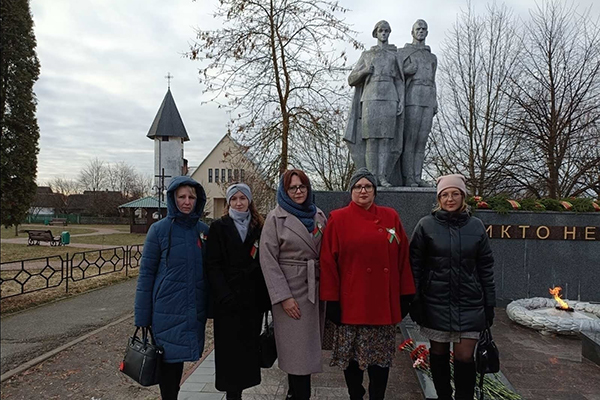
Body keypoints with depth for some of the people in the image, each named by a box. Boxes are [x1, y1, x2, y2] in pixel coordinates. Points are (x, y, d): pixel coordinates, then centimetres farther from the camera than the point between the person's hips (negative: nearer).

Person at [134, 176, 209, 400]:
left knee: (179, 357, 15)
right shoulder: (159, 230, -6)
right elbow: (146, 273, -5)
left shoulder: (204, 230, 3)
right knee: (169, 359, 7)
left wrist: (212, 306, 5)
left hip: (194, 312, 3)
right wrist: (142, 317, -5)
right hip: (167, 312, -3)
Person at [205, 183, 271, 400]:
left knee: (249, 347, 8)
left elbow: (264, 264, 8)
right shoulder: (219, 227, 0)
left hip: (253, 299, 3)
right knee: (230, 349, 3)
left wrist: (266, 296, 0)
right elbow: (213, 265, -6)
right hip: (228, 300, -3)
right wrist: (224, 295, -16)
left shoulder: (258, 227, 9)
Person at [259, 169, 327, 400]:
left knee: (310, 347, 12)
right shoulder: (276, 218, -3)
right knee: (296, 349, 0)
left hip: (316, 290, 5)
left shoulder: (319, 216, 10)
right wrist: (283, 296, -13)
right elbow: (268, 260, -8)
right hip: (291, 291, -5)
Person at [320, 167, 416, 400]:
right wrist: (332, 300, -8)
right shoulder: (338, 219, -2)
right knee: (351, 356, 10)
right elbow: (328, 262, -4)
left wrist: (405, 295, 4)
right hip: (351, 302, -2)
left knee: (382, 357, 9)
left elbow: (402, 258, 6)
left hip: (384, 302, 2)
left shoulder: (390, 217, 5)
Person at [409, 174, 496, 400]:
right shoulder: (426, 225, -3)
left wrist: (489, 303, 6)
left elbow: (486, 268, 7)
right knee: (439, 354, 12)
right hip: (435, 303, -1)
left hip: (469, 304, 1)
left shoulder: (476, 226, 3)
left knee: (464, 358, 1)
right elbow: (415, 265, -3)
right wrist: (414, 301, -5)